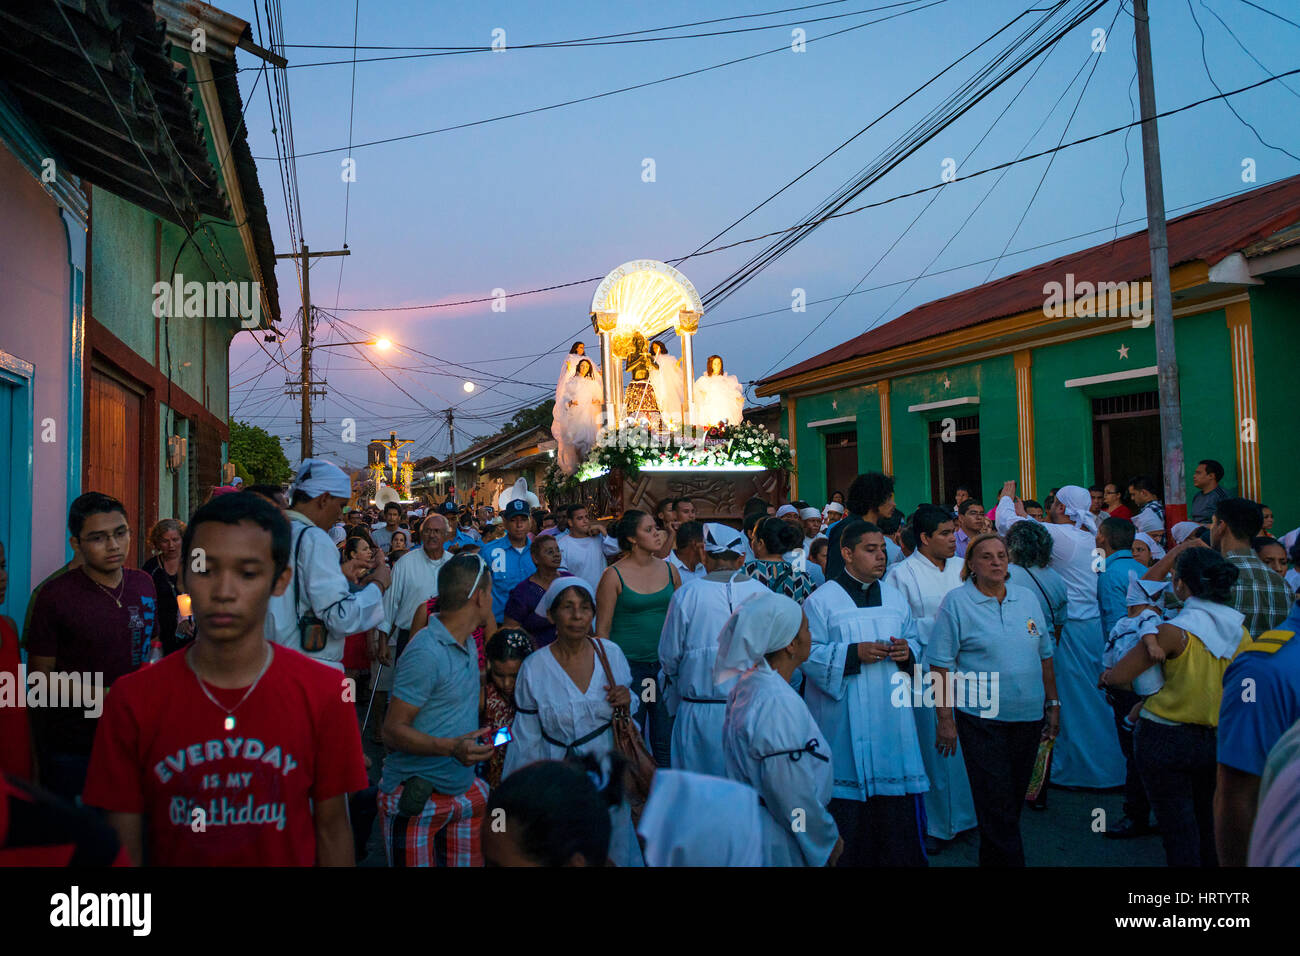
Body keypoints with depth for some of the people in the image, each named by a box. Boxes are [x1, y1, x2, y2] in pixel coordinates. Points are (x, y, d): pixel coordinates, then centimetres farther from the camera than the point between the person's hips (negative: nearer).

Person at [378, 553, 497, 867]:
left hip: (463, 791, 8)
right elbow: (392, 731, -21)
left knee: (473, 861, 12)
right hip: (414, 800, -8)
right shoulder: (425, 653, -21)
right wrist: (451, 747, -31)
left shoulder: (467, 644, 7)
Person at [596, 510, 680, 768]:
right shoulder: (614, 576, -5)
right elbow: (602, 629, -3)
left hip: (665, 664, 4)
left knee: (666, 742, 7)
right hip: (629, 666, -3)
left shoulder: (668, 570, 7)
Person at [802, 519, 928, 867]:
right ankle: (850, 858, 17)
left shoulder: (895, 597, 11)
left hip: (892, 717, 5)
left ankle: (899, 858, 20)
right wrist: (854, 653, -20)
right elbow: (807, 654, -11)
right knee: (849, 802, 1)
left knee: (897, 806, 6)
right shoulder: (821, 601, -6)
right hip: (846, 720, -4)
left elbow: (915, 640, 16)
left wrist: (907, 651, -6)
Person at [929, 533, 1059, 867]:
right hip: (981, 720, -5)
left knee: (1014, 801, 14)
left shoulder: (1028, 598, 7)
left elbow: (1044, 656, 14)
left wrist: (1053, 705, 12)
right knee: (996, 804, -2)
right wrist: (945, 719, -12)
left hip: (1029, 716, 5)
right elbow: (940, 665, -9)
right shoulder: (956, 601, -7)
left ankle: (992, 857, 31)